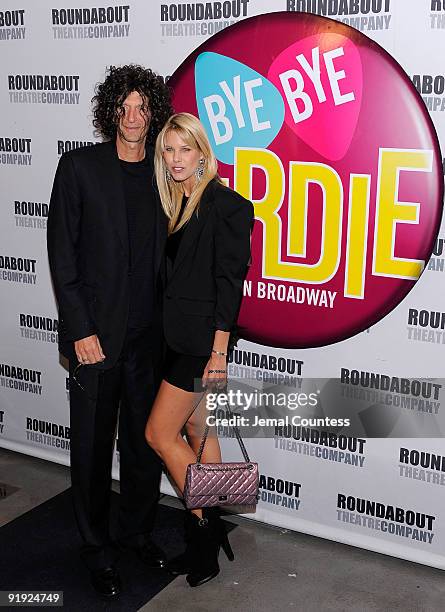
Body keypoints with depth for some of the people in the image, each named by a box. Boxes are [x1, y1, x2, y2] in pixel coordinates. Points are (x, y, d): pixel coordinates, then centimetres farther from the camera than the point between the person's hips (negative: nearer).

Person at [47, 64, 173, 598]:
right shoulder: (79, 166, -4)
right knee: (93, 445, 8)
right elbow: (61, 254, -6)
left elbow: (170, 251, 10)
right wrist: (81, 330, -11)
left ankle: (137, 531, 35)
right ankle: (97, 549, 26)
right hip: (95, 334, -3)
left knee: (145, 439, 14)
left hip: (148, 334, 3)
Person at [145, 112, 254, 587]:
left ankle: (205, 527, 12)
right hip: (178, 334, 9)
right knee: (195, 428, 14)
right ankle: (210, 530, 27)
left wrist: (218, 351, -18)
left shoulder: (223, 204, -12)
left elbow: (229, 280, -16)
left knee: (160, 432, -4)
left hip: (200, 338, -8)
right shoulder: (178, 204, 12)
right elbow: (175, 274, 12)